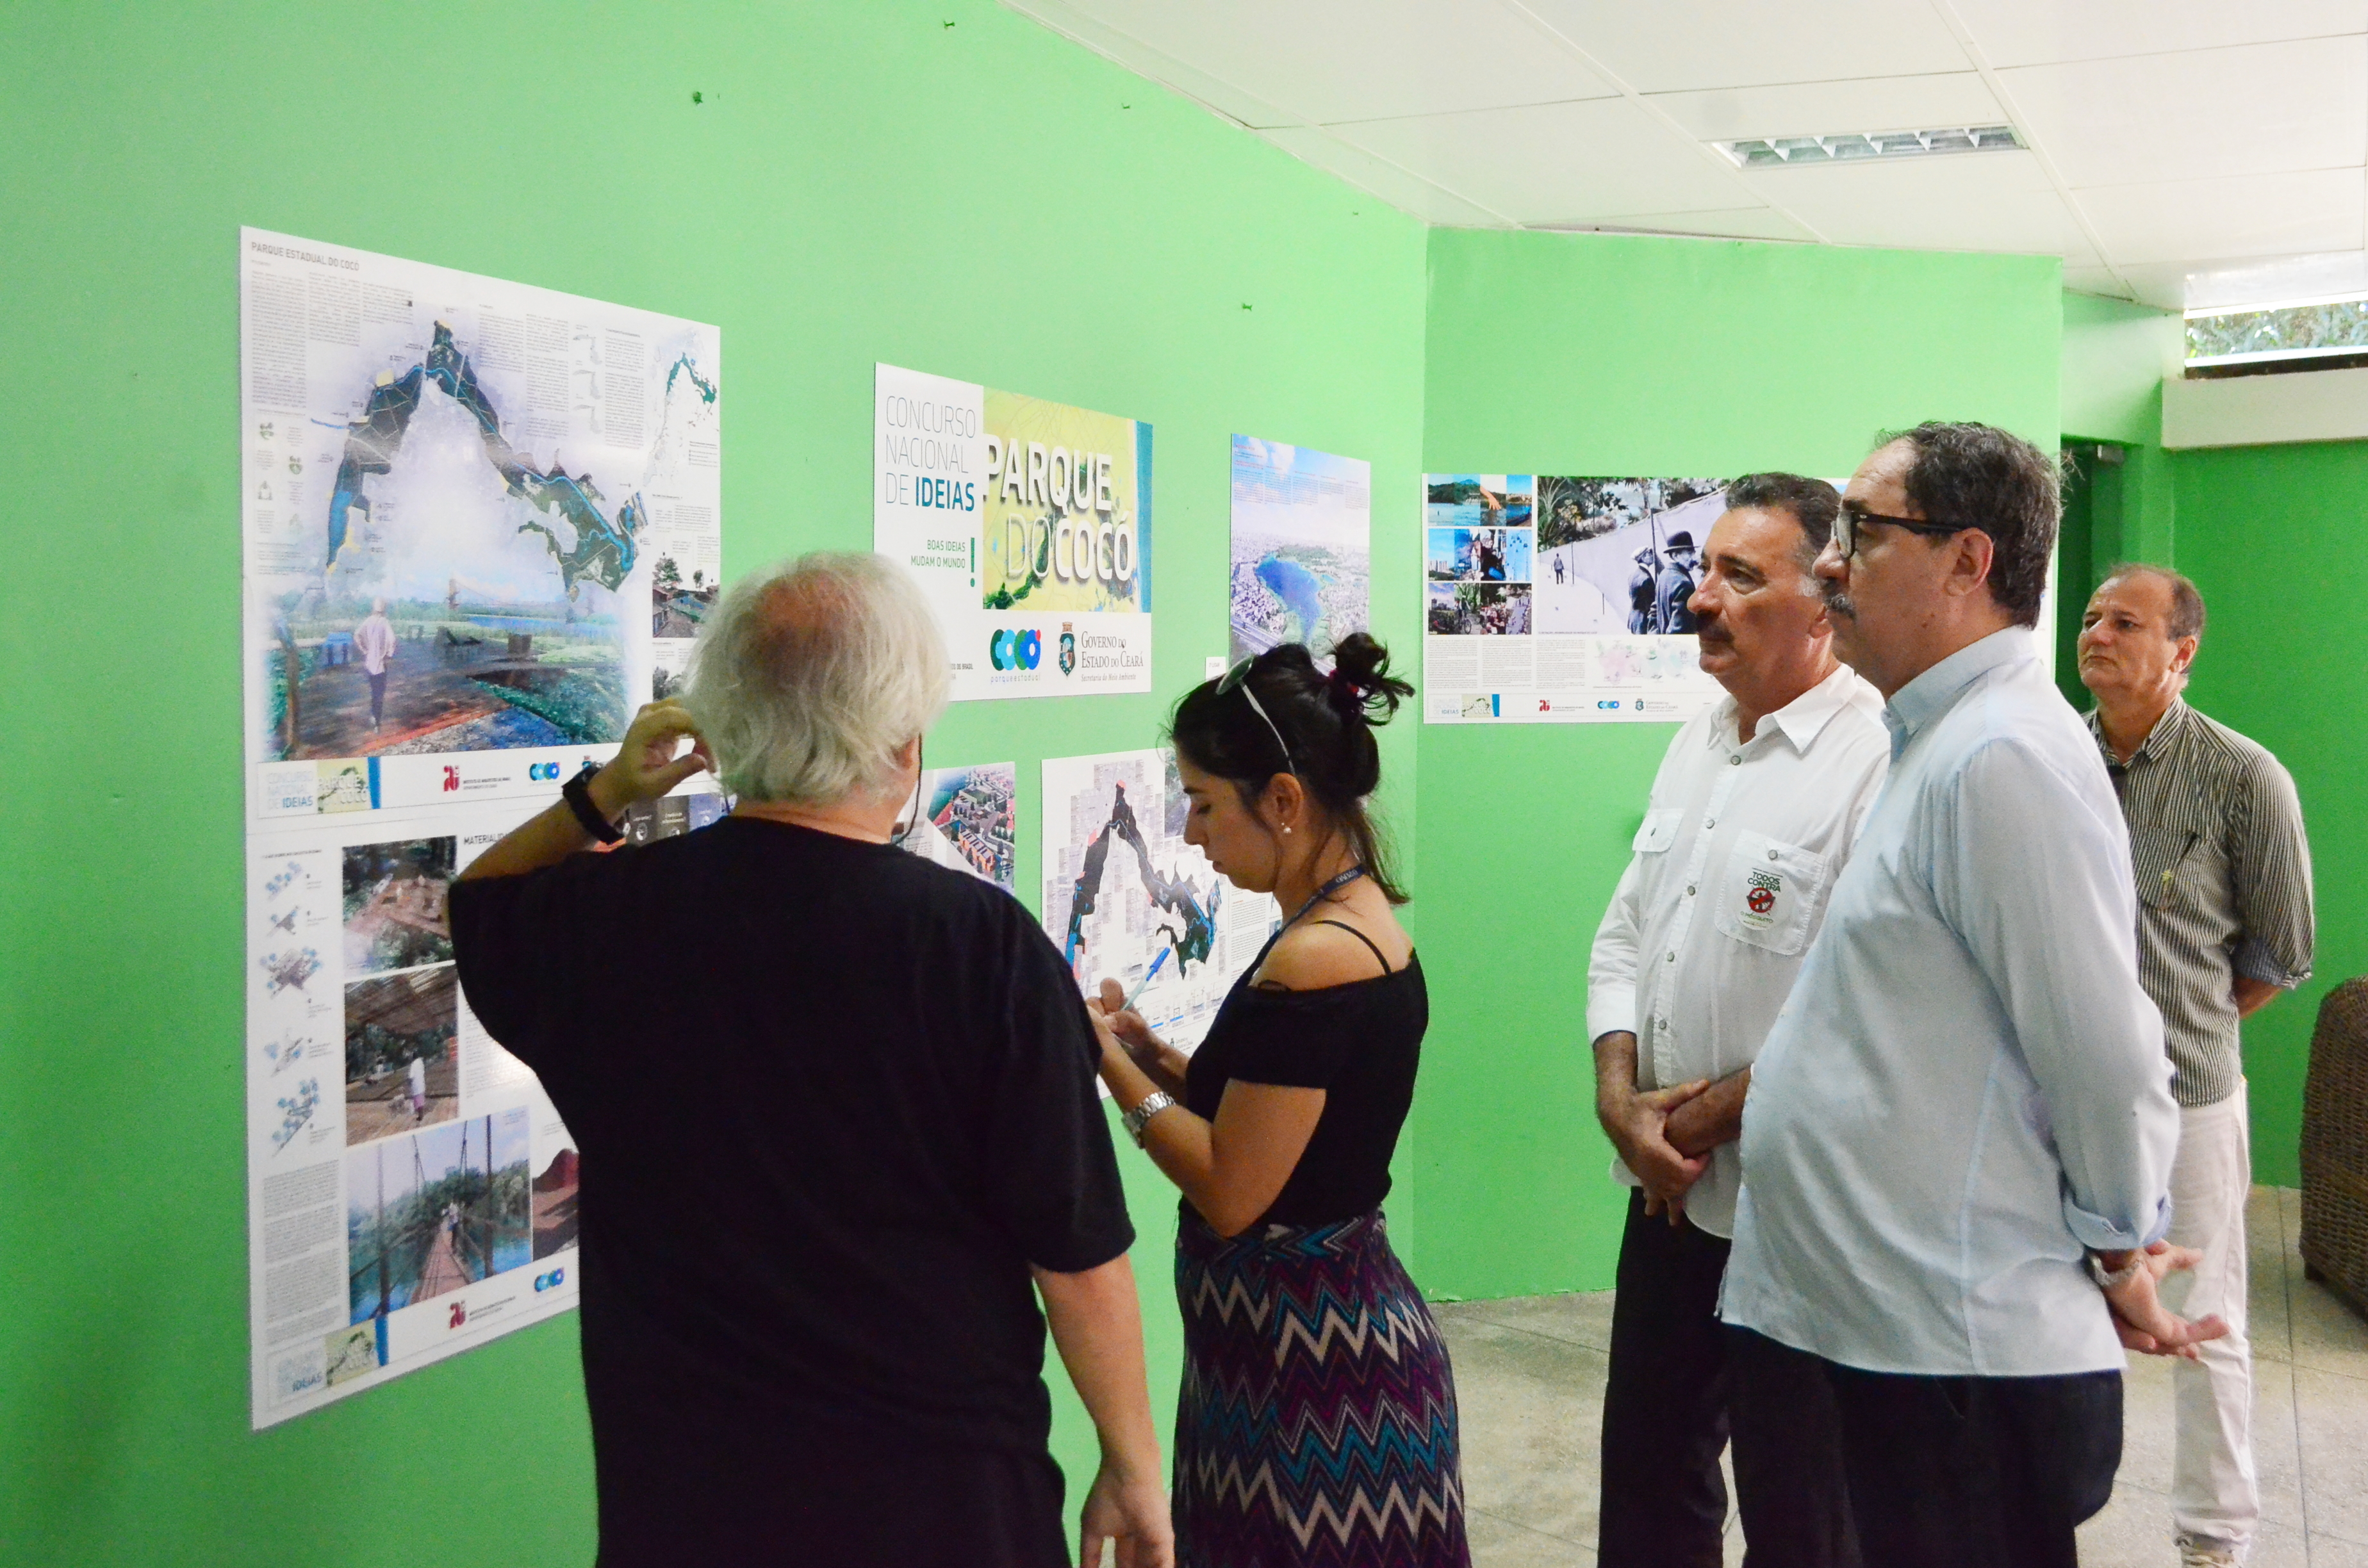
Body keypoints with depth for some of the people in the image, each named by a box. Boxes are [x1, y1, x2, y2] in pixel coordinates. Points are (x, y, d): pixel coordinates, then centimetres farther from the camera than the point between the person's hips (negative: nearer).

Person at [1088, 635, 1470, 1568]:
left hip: (1301, 1346, -9)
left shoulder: (1311, 965, -23)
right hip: (1337, 1324, 9)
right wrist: (1155, 1054, 5)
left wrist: (1112, 1065, -12)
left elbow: (1230, 1192, -21)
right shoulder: (1367, 923, 7)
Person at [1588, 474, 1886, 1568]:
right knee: (1646, 1477, 20)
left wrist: (1711, 1117, -15)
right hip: (1670, 1195, 8)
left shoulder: (1879, 760, -19)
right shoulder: (1697, 745, 9)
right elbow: (1624, 936, 12)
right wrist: (1621, 1100, -4)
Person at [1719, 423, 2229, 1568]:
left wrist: (2122, 1258, -6)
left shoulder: (2003, 755, -18)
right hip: (1893, 1331, 10)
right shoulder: (1940, 742, 14)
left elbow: (2105, 1051, -19)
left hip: (1960, 1361, -10)